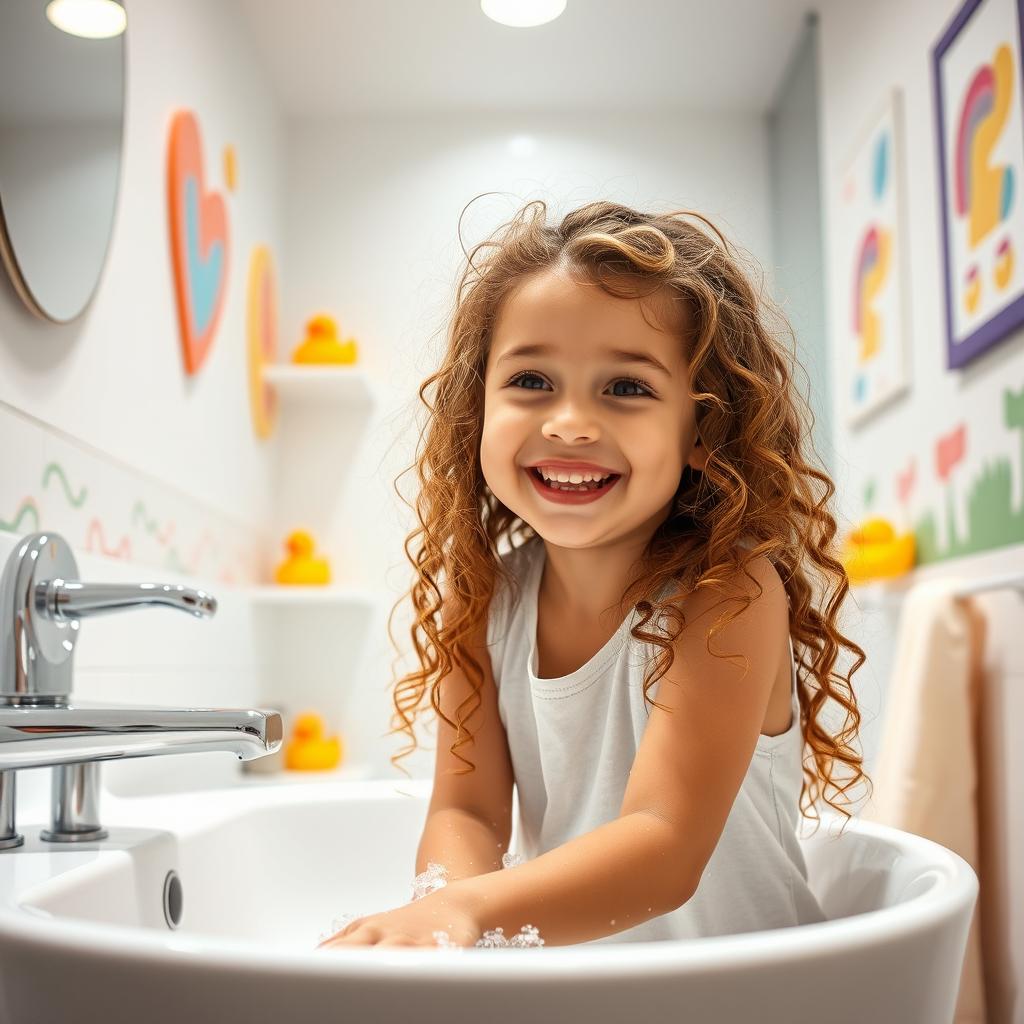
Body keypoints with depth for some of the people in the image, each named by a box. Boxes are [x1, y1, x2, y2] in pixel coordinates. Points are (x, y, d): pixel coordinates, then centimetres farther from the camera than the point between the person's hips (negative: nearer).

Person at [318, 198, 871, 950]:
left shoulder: (730, 592, -19)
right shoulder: (484, 594, -4)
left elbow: (667, 846, -25)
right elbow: (467, 810, -7)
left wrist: (469, 911, -40)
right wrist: (445, 910, -28)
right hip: (567, 981, 4)